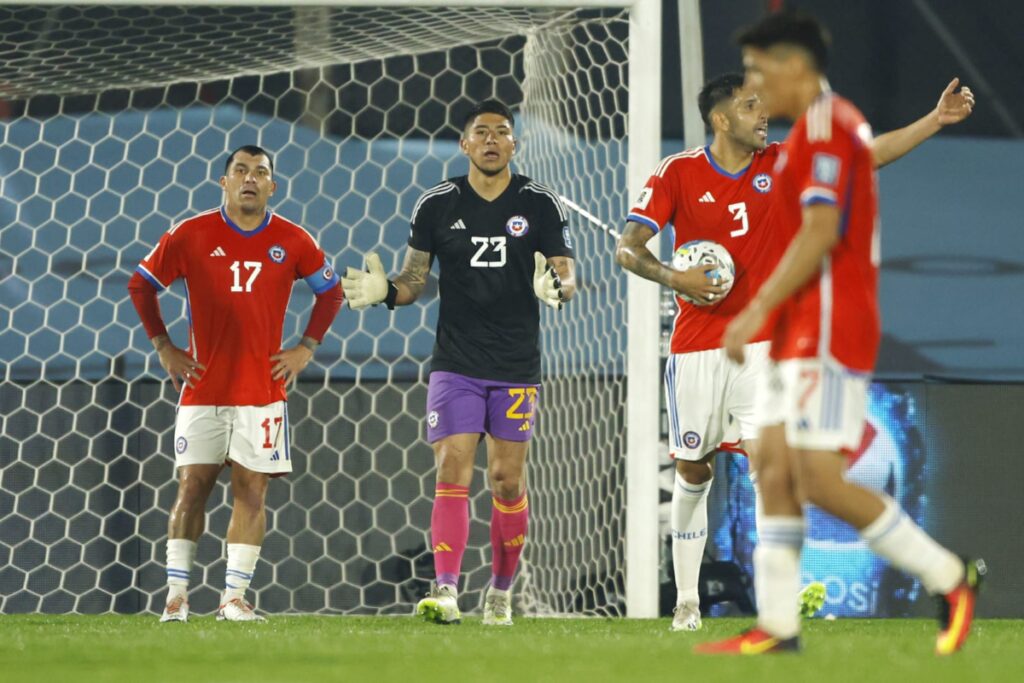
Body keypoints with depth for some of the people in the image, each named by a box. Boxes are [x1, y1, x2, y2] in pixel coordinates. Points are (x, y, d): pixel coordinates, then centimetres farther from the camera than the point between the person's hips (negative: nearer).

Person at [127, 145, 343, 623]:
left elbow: (330, 291, 16)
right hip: (202, 388, -1)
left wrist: (306, 348, 7)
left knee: (251, 491, -2)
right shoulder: (191, 235, -1)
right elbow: (141, 284, 9)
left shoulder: (293, 242, 2)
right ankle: (177, 594, 2)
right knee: (192, 486, -3)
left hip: (262, 389, 1)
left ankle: (234, 596, 3)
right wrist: (163, 347, 4)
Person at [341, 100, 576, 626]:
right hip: (455, 362, 0)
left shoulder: (540, 203, 1)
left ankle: (501, 590, 19)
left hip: (517, 366, 0)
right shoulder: (437, 204, 3)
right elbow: (414, 280, 7)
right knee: (453, 472, -12)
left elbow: (567, 273, 0)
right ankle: (446, 590, -19)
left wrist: (556, 289, -23)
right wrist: (385, 291, -15)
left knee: (507, 480, 3)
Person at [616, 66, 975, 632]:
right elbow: (628, 248, -6)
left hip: (759, 345, 0)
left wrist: (937, 120, -9)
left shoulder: (782, 165, 2)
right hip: (695, 347, 0)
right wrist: (672, 277, -25)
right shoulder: (677, 174, -4)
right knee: (692, 472, 6)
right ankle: (686, 601, 18)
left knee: (766, 456, -16)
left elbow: (866, 156, 0)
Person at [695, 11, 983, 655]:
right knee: (775, 470, 5)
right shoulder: (826, 126, 18)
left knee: (820, 481, -13)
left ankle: (951, 577, -4)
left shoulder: (825, 127, -13)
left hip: (827, 333, -10)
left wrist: (758, 309, -20)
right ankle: (777, 625, 4)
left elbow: (819, 234, -21)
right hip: (802, 334, 10)